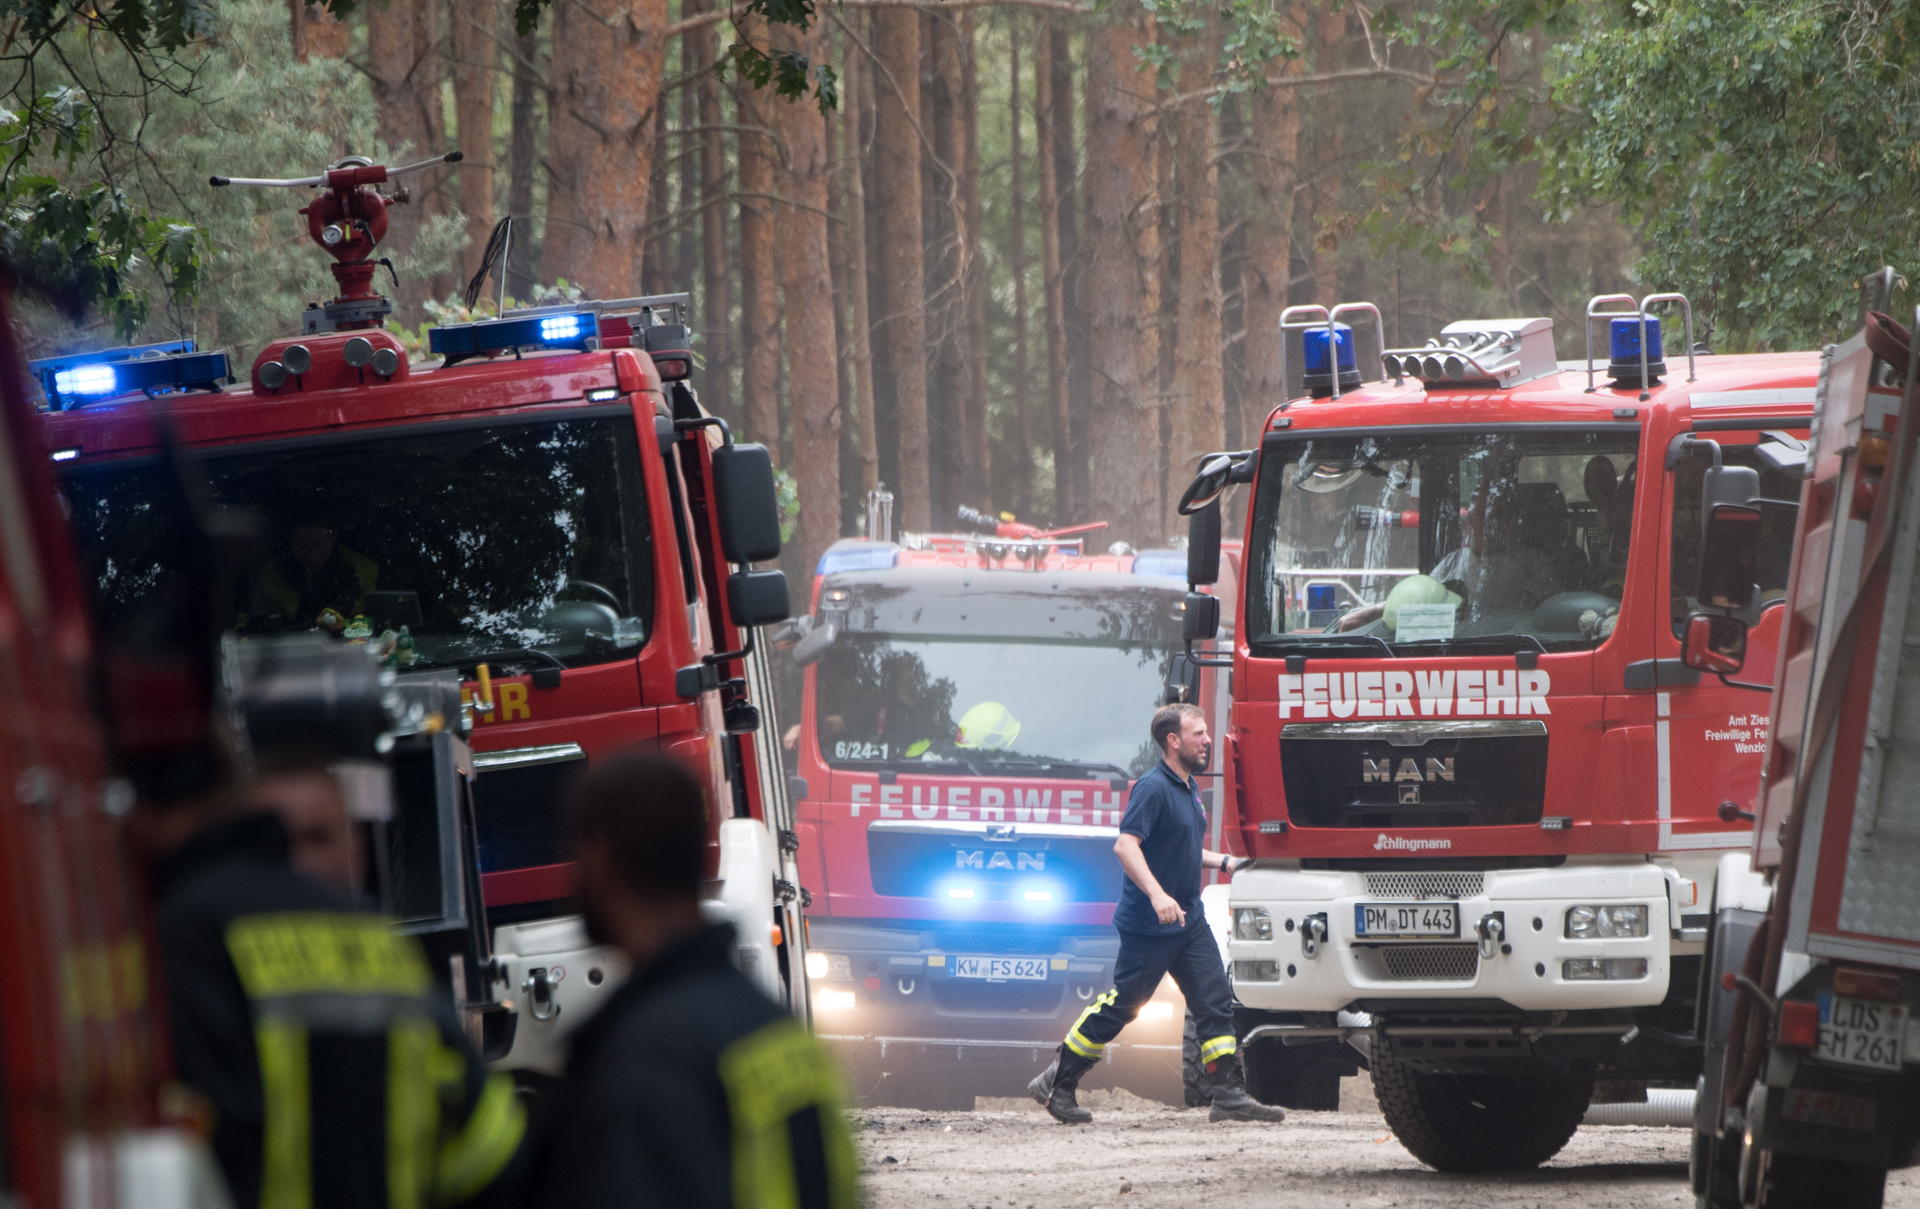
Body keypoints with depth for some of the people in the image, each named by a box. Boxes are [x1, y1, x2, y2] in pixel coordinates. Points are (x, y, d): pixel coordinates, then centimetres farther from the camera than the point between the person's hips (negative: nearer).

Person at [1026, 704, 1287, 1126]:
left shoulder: (1188, 789, 14)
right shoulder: (1153, 787, -16)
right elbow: (1126, 845, -26)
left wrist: (1223, 863, 17)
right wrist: (1157, 895, -36)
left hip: (1189, 921, 9)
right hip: (1147, 928, -9)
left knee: (1216, 1003, 0)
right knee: (1120, 1007, -1)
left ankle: (1228, 1094, 0)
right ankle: (1057, 1085, 11)